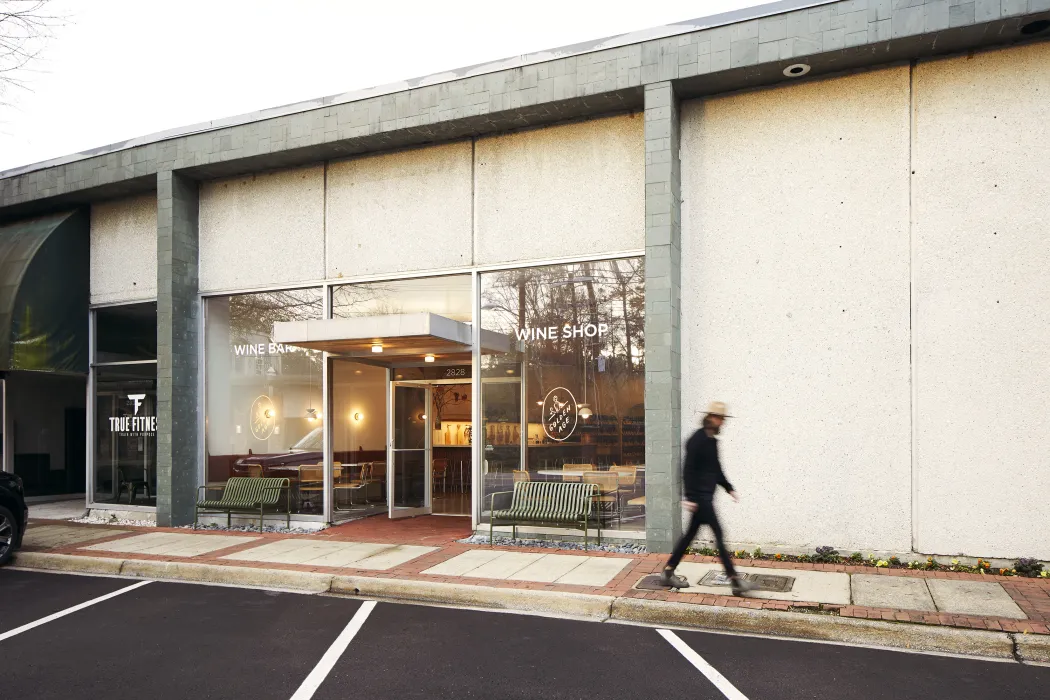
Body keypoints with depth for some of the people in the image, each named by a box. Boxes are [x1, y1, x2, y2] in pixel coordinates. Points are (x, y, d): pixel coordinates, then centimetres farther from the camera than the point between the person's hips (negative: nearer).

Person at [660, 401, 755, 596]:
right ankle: (735, 581, -3)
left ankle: (668, 573, 21)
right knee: (718, 535, -7)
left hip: (707, 495, 10)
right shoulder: (697, 440, -15)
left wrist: (729, 488, 19)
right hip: (699, 496, -10)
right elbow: (688, 470, -18)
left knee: (690, 534, 13)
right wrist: (689, 497, -21)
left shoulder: (712, 440, 14)